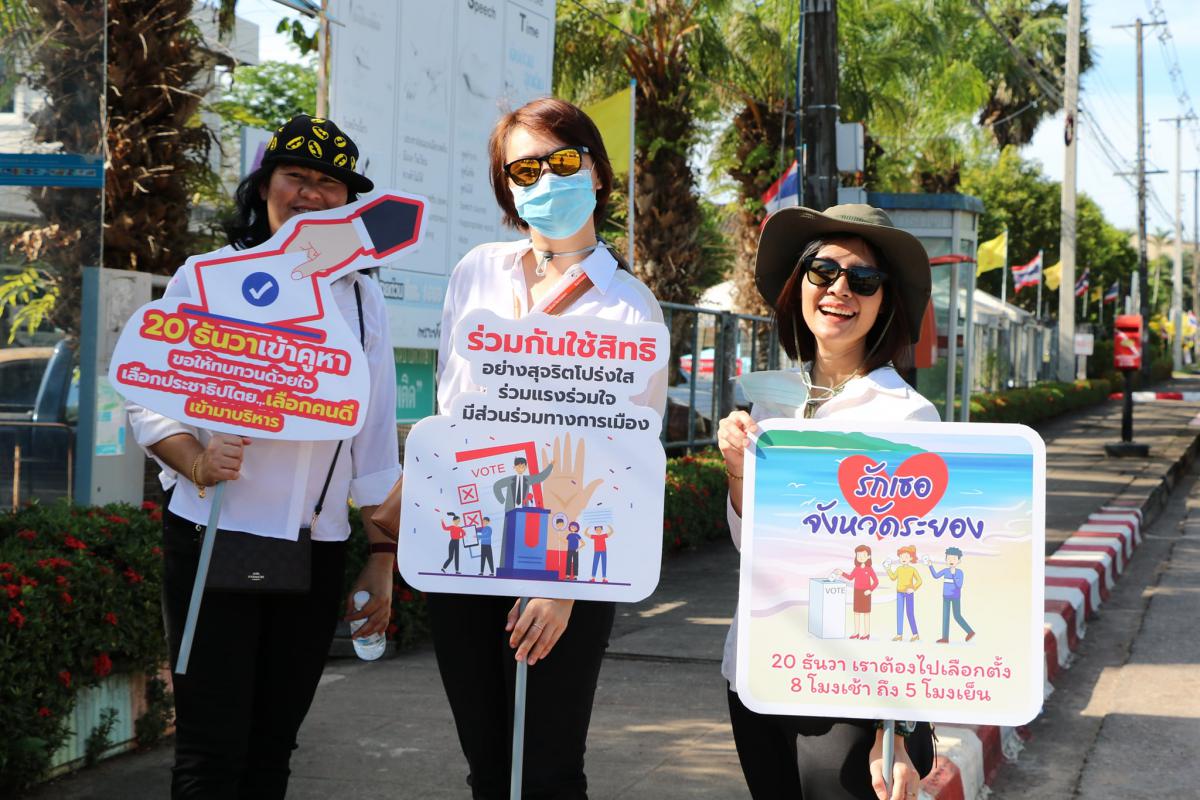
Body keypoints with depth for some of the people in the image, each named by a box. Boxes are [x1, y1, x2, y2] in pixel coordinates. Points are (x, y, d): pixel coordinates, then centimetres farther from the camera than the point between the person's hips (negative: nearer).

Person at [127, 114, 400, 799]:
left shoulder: (363, 299, 12)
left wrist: (382, 556, 10)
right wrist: (198, 463, -22)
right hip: (212, 537, -3)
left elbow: (376, 439, 13)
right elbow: (150, 403, -2)